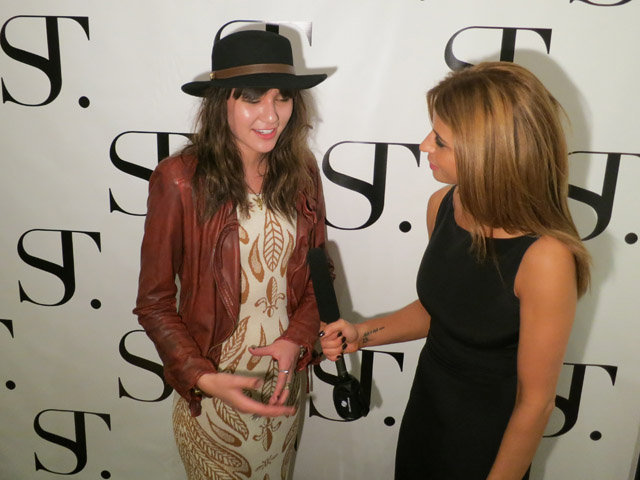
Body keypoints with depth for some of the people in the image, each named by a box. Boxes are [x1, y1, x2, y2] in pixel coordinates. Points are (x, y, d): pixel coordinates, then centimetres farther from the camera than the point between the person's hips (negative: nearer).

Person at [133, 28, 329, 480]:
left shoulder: (301, 171, -8)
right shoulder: (180, 180, -19)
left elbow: (316, 269, 2)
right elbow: (154, 302, -13)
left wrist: (297, 339, -14)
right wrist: (205, 379, -24)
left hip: (285, 377, 4)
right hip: (212, 382, -3)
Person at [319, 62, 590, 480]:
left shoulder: (545, 257, -30)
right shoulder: (443, 205, -12)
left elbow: (535, 402, -20)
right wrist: (362, 335, -7)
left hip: (487, 441, -5)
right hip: (425, 408, 6)